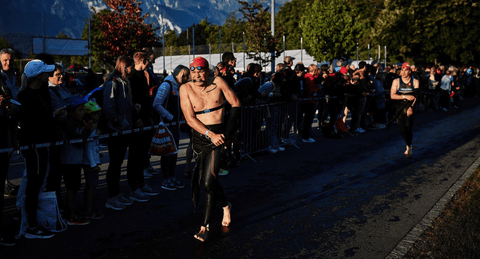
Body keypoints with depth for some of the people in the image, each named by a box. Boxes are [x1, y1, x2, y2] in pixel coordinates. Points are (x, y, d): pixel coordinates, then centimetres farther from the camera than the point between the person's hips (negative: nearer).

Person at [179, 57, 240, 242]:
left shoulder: (218, 82, -3)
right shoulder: (186, 89, -3)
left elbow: (235, 103, 6)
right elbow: (190, 118, -9)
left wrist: (228, 130, -2)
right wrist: (210, 134, -20)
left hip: (219, 135, -3)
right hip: (200, 137, 3)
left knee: (208, 182, -10)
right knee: (206, 179, 16)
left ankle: (206, 226, 3)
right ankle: (225, 205, 46)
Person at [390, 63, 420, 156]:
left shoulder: (415, 81, 3)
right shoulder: (396, 81, 3)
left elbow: (415, 96, -7)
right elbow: (392, 96, -7)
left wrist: (410, 107, -21)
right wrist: (405, 96, -17)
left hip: (411, 106, -1)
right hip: (400, 107, 2)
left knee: (408, 126, -17)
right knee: (402, 128, 2)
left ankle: (409, 146, 2)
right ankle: (409, 145, 26)